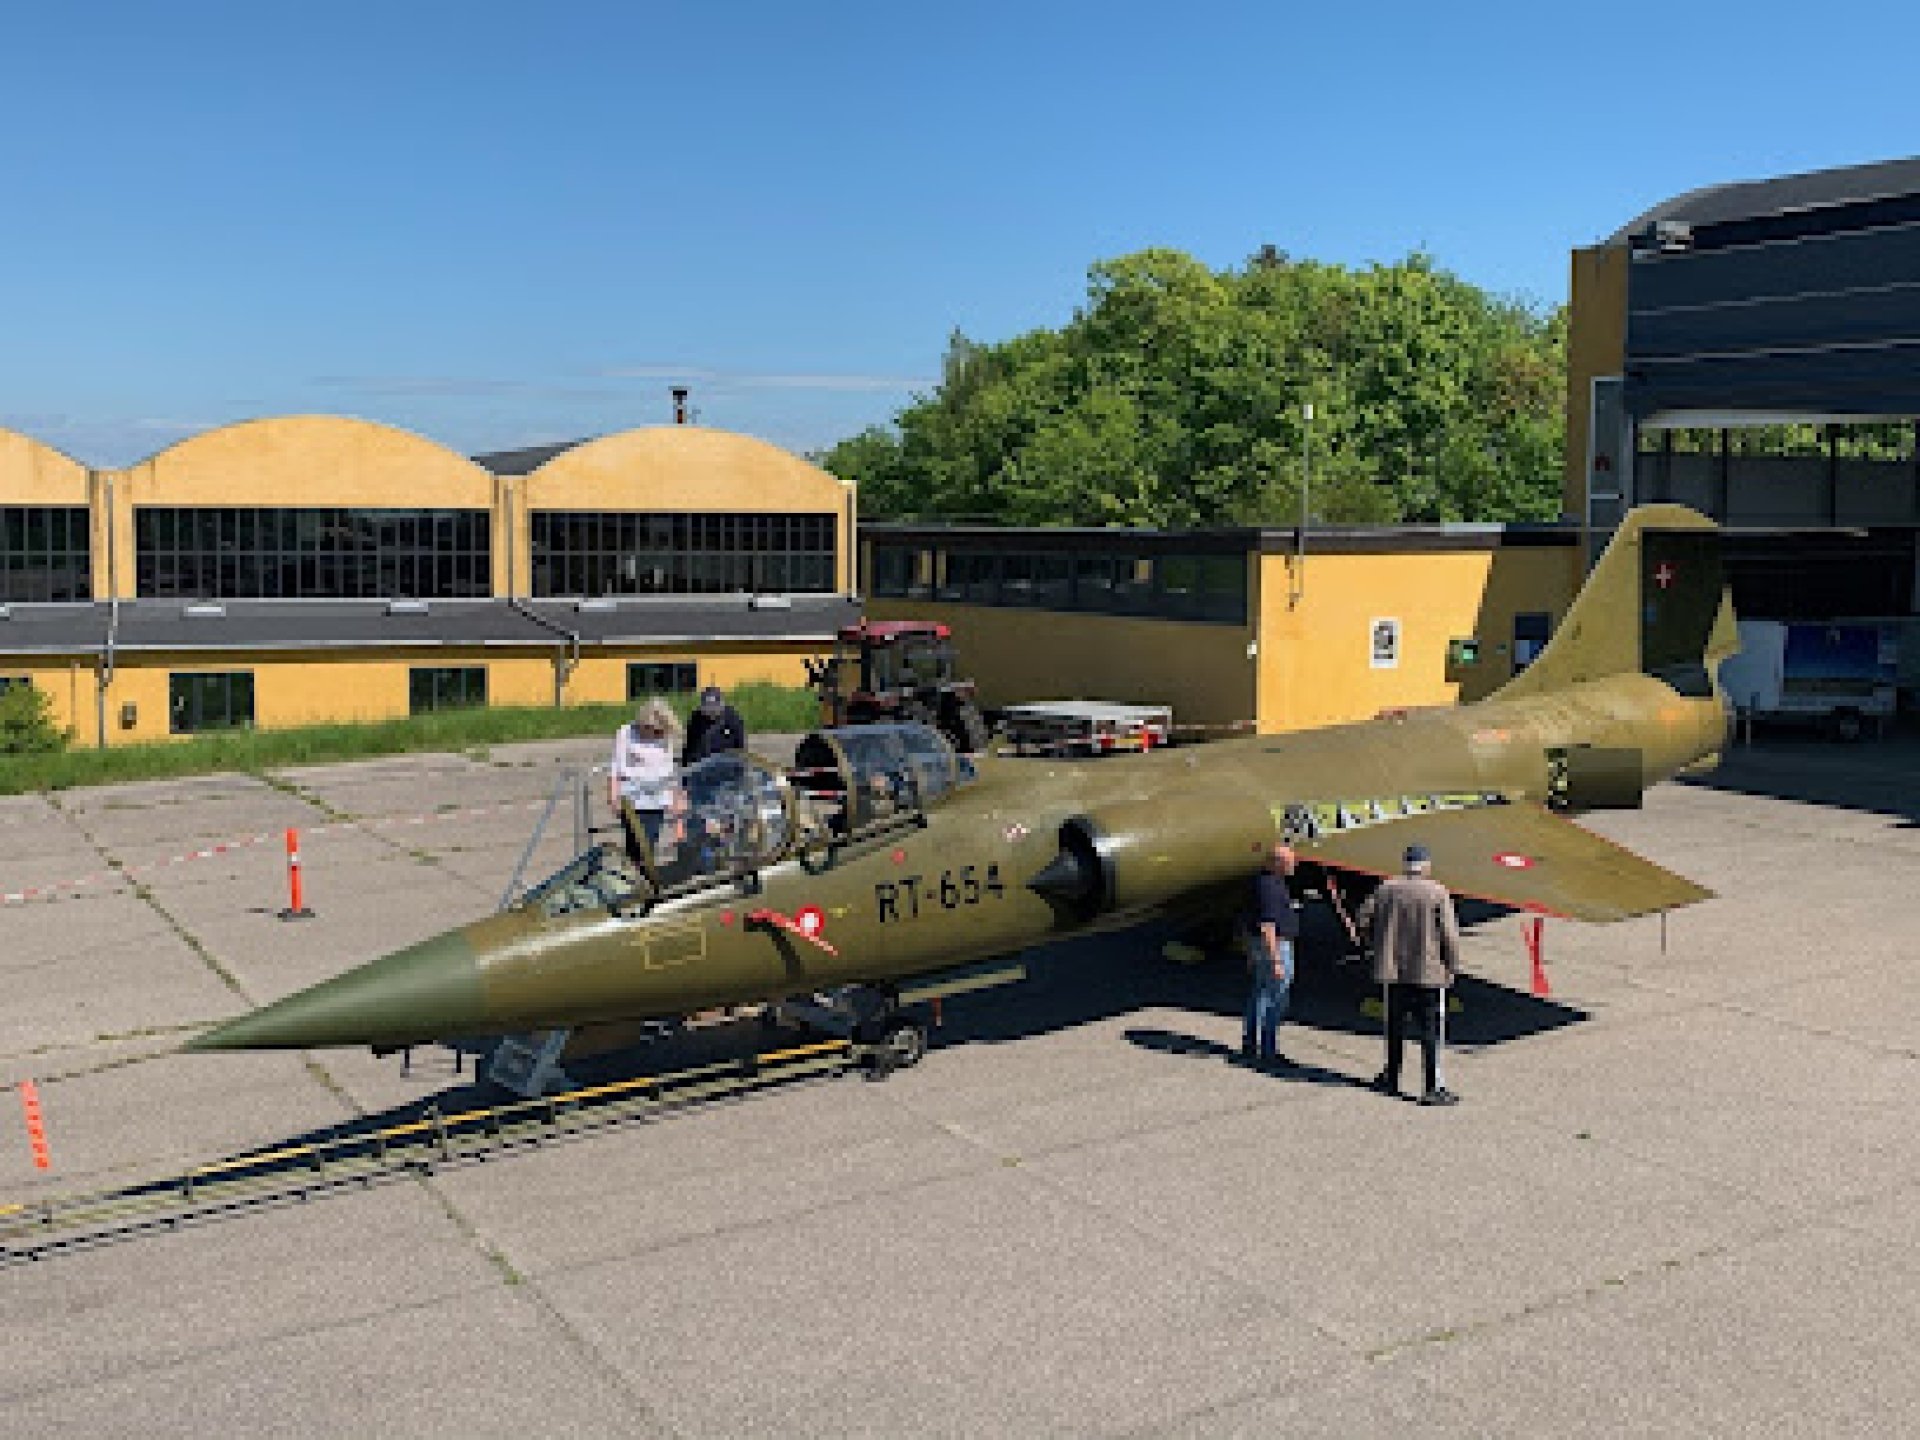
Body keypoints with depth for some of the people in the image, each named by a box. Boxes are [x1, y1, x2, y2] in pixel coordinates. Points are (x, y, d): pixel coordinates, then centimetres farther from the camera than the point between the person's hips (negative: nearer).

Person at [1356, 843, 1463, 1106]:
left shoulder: (1386, 889, 0)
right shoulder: (1437, 893, -9)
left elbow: (1363, 919, 5)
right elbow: (1449, 934, -10)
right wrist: (1452, 966, 1)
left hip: (1392, 970, 4)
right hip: (1428, 971, -3)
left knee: (1394, 1028, 16)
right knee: (1430, 1031, 1)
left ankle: (1392, 1080, 27)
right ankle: (1433, 1088, -1)